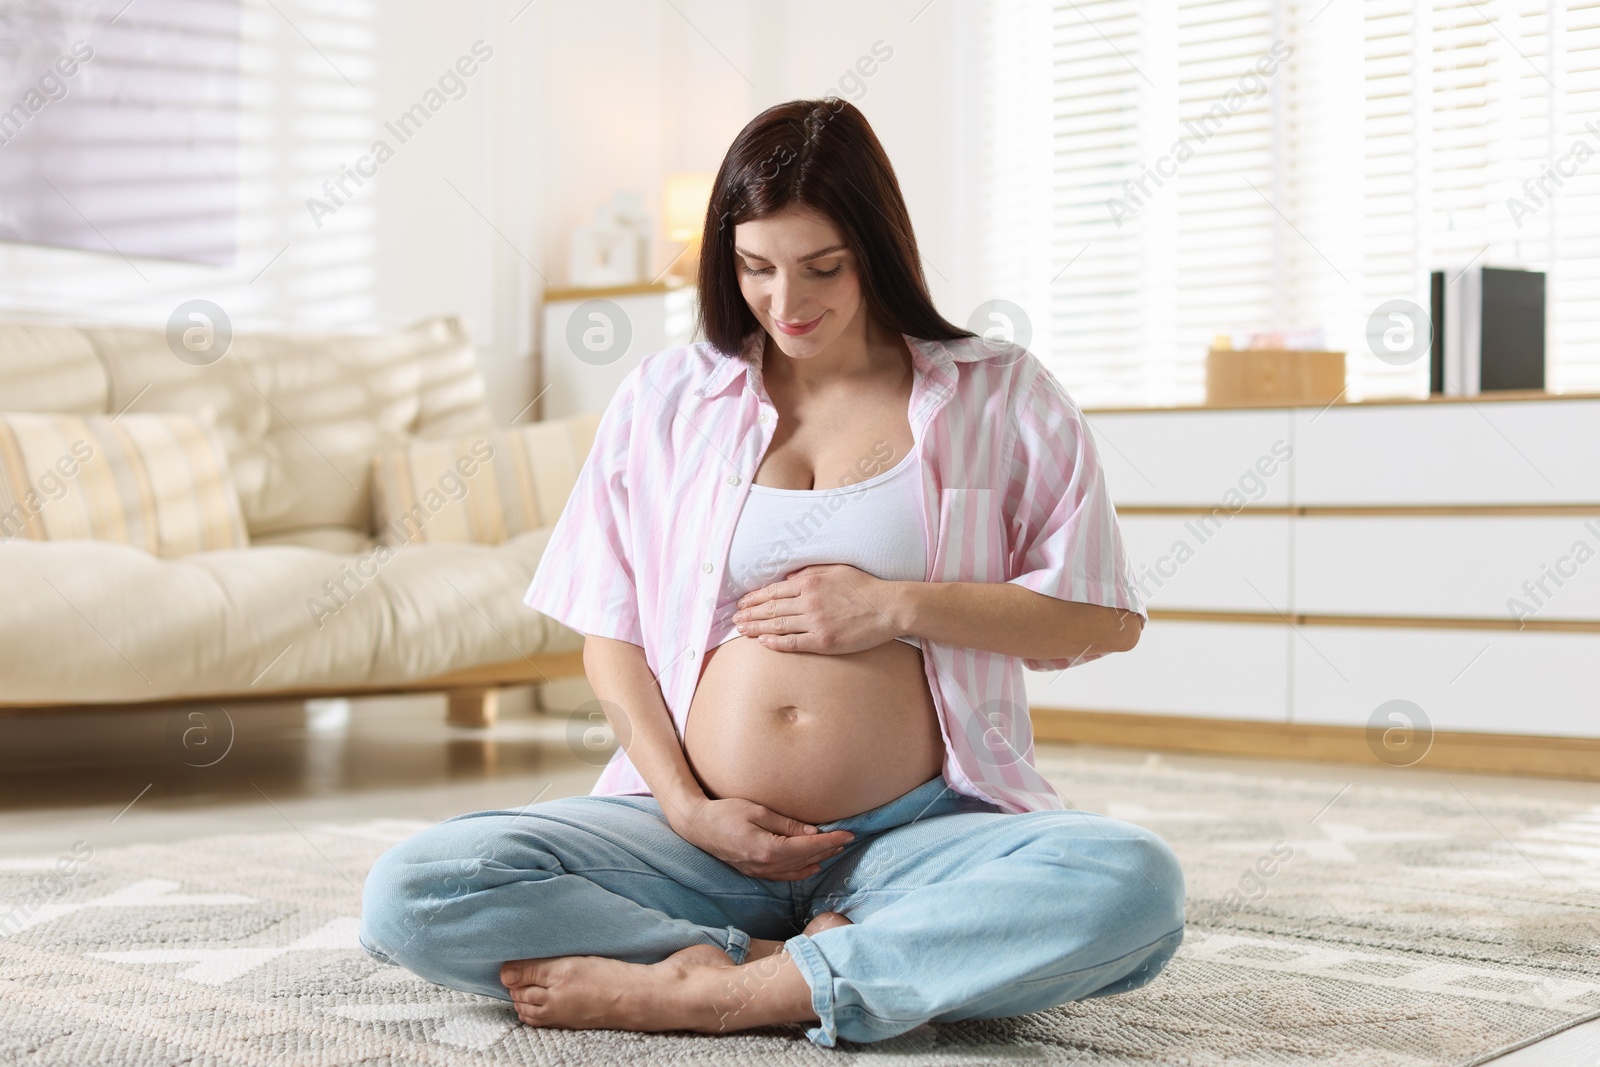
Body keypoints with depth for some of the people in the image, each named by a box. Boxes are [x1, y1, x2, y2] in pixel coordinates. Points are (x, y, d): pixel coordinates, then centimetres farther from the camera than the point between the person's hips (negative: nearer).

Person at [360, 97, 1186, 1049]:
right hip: (701, 835, 2)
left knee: (1135, 886, -34)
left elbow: (1107, 618, 2)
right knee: (412, 897, -22)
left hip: (915, 839, -1)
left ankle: (701, 992, -25)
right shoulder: (665, 399, 10)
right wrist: (685, 807, -6)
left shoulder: (998, 396, 5)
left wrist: (896, 606, -8)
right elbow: (611, 636, 10)